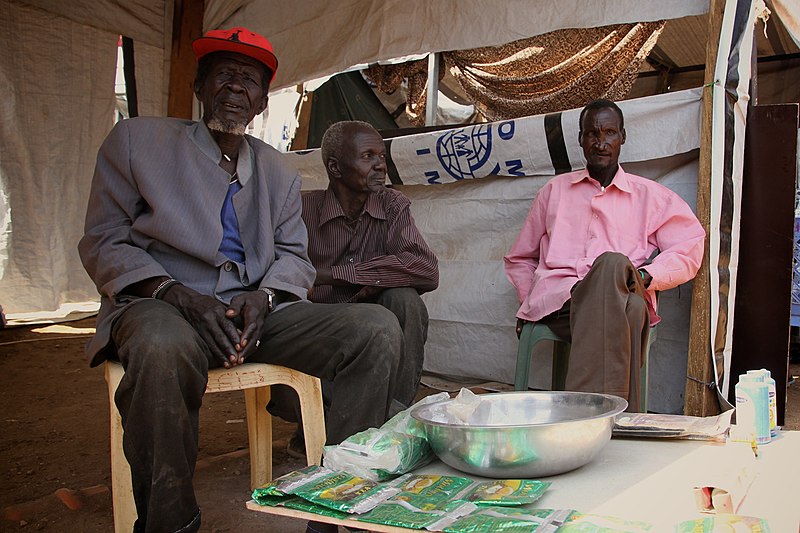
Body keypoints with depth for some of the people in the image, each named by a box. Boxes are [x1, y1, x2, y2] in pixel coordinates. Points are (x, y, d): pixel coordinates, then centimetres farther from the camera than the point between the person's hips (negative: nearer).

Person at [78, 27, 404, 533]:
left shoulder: (280, 172, 20)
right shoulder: (136, 139, 10)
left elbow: (293, 256, 15)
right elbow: (103, 242, 3)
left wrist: (264, 297, -10)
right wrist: (178, 295, -15)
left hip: (257, 310, 4)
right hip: (159, 304, -3)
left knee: (378, 328, -19)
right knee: (164, 349, -42)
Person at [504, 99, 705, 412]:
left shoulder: (651, 196, 24)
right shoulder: (554, 191, 27)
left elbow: (689, 249, 14)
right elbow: (519, 259, 31)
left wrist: (646, 275, -7)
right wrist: (529, 302, 12)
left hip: (625, 297, 0)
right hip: (556, 301, 0)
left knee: (613, 265, -40)